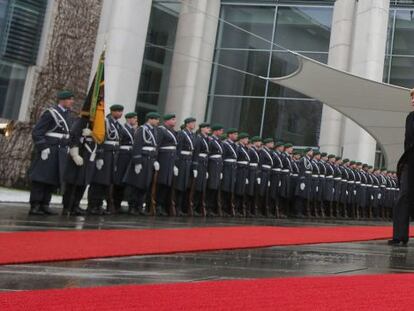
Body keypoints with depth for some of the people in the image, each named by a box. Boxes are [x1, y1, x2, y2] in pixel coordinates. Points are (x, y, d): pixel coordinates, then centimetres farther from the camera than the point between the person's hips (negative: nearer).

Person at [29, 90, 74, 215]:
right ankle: (34, 206, -1)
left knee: (54, 179, 7)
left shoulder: (68, 114, 13)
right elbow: (36, 133, -13)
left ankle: (44, 205, 13)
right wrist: (43, 148, -19)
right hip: (48, 151, -8)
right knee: (41, 179, -4)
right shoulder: (50, 113, -11)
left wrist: (67, 147, 15)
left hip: (61, 152, 8)